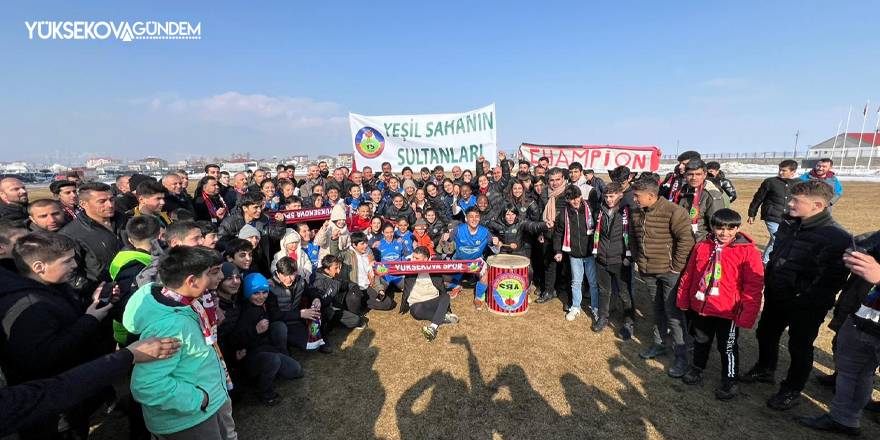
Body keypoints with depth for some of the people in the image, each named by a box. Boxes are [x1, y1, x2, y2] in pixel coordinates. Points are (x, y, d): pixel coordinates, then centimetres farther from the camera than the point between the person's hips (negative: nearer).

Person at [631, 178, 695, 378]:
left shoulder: (673, 212, -18)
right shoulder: (638, 213, 4)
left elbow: (686, 240, -21)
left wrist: (676, 266, -16)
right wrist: (639, 261, 14)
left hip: (669, 272, -6)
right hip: (648, 271, 7)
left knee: (673, 313, -2)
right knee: (658, 309, 19)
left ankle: (681, 357, 11)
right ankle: (659, 344, 35)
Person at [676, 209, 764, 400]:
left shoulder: (748, 251, -13)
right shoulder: (701, 247, -2)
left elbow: (754, 287, -13)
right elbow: (688, 275, 7)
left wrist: (747, 315, -15)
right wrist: (683, 300, 11)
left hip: (727, 312, -4)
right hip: (699, 307, 4)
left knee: (728, 347, 13)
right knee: (701, 341, 23)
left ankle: (729, 381, 33)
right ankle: (697, 368, 44)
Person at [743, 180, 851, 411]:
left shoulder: (837, 238, -22)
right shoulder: (788, 226, 1)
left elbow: (830, 280, -21)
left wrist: (803, 301, -18)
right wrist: (768, 286, 11)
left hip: (806, 307, -7)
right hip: (775, 298, 7)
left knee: (799, 348, 11)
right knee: (765, 334, 21)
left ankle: (792, 391, 30)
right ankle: (764, 370, 45)